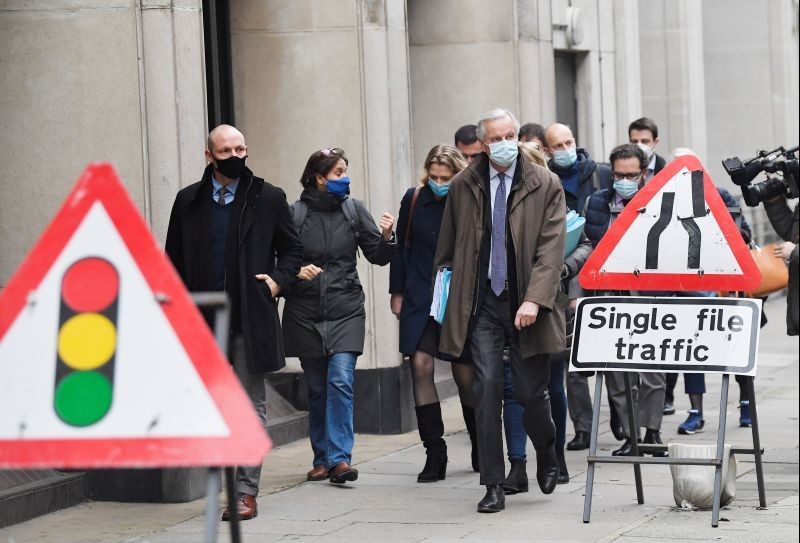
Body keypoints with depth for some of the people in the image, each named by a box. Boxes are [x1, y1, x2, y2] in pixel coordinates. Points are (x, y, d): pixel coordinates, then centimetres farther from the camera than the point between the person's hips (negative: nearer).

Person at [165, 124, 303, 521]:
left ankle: (246, 492, 1)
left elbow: (291, 249, 13)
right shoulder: (189, 201, 9)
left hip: (251, 321, -2)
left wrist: (277, 280, -5)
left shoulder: (268, 198, 4)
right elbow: (175, 260, 13)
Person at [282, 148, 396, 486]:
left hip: (345, 309, 0)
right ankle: (322, 458, 18)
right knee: (317, 389, 7)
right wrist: (296, 271, -19)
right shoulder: (295, 214, -4)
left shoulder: (353, 210, 3)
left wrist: (386, 237, -13)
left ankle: (339, 458, -15)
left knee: (341, 381, -14)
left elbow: (377, 256, 6)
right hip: (305, 313, 0)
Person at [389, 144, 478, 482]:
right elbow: (402, 247, 10)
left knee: (465, 374, 3)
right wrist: (398, 292, 10)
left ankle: (480, 450, 24)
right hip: (420, 299, 2)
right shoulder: (414, 200, 0)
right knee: (420, 365, -10)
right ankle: (434, 452, -4)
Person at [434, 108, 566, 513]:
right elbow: (448, 246, 17)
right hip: (482, 304, 2)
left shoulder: (545, 186, -2)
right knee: (486, 389, -6)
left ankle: (546, 457, 34)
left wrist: (534, 300, -19)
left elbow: (551, 248, -9)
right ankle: (493, 487, -1)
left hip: (526, 305, -1)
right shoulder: (463, 186, 6)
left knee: (531, 392, 2)